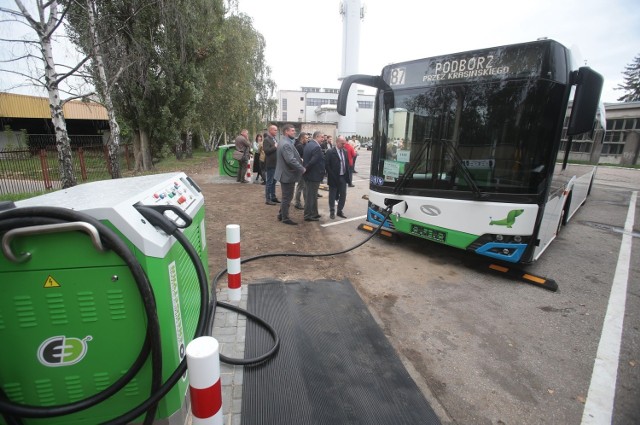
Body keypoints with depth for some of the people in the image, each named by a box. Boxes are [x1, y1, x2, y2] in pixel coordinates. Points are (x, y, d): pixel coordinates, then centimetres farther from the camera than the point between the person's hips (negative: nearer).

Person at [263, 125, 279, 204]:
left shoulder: (274, 139, 16)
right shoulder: (266, 140, -12)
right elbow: (266, 150, -23)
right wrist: (275, 147, -21)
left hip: (275, 164, 9)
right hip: (270, 164, -9)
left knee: (273, 181, 15)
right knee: (269, 182, -2)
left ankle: (273, 197, 24)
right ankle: (268, 199, 4)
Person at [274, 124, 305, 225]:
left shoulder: (285, 142, 12)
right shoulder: (286, 144, -23)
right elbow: (291, 160, -30)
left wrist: (299, 159, 11)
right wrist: (302, 169, -20)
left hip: (286, 173, 11)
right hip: (288, 175, -11)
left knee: (286, 197, 20)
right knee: (287, 197, 1)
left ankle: (281, 214, 31)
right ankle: (285, 218, 12)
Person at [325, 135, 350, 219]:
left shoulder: (345, 152, 9)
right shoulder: (330, 152, -10)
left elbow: (347, 164, 13)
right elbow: (327, 165, -13)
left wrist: (348, 176, 4)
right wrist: (332, 176, -16)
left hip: (343, 177, 6)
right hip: (334, 178, -5)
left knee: (343, 195, 10)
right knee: (332, 196, 7)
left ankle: (340, 211, 25)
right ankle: (332, 212, 21)